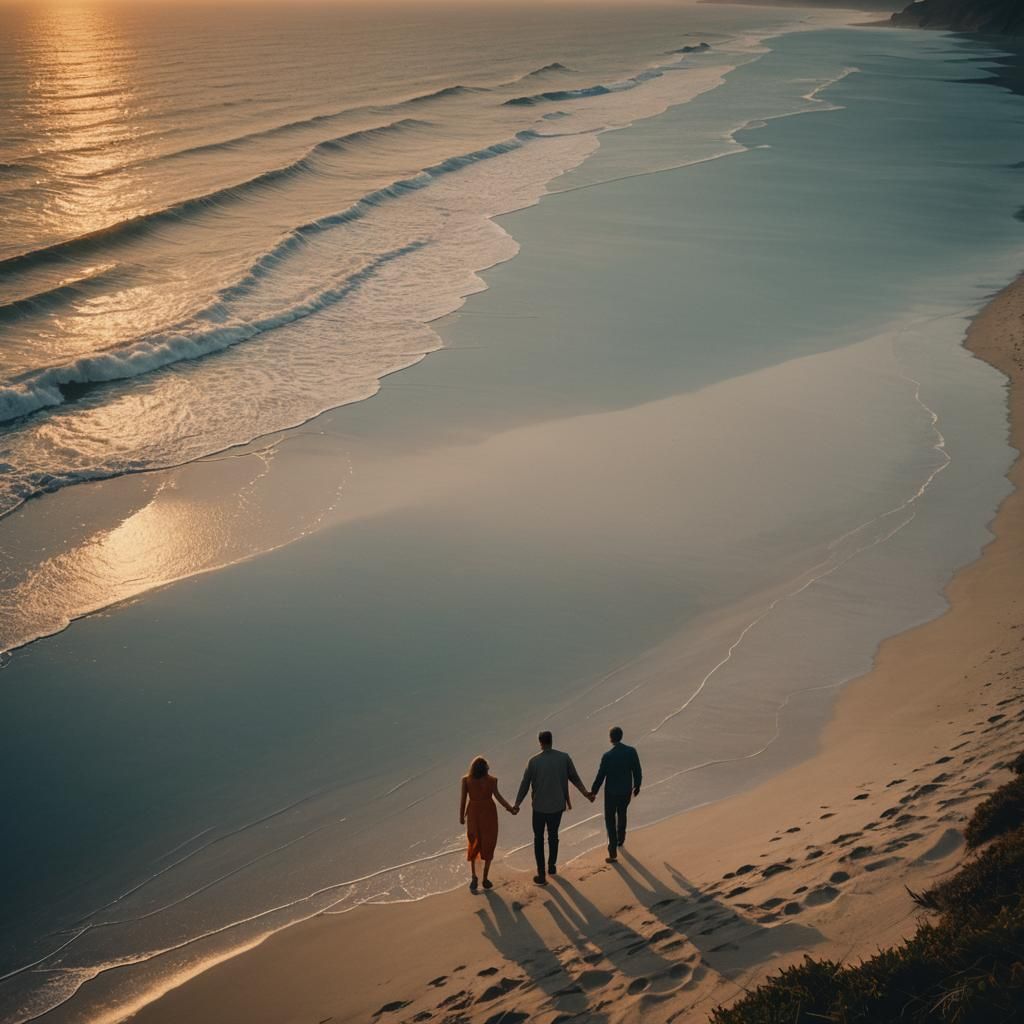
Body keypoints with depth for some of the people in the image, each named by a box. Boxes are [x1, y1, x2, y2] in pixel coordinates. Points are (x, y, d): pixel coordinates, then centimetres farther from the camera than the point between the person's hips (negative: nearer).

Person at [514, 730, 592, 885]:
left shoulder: (533, 761, -12)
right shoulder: (564, 758, -8)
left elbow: (525, 785, -5)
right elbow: (574, 778, 2)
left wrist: (517, 804, 6)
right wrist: (586, 794, 14)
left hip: (539, 806, -2)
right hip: (557, 805, 2)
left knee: (539, 839, 11)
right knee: (553, 835, 23)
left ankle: (541, 875, 10)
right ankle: (552, 866, 37)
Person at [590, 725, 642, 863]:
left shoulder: (607, 756, -22)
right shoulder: (632, 752, -12)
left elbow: (600, 776, -14)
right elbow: (637, 771, -3)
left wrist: (594, 792, 0)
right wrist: (637, 786, 15)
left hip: (611, 792, -4)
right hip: (627, 791, 4)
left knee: (610, 820, 6)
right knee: (622, 814, 29)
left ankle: (613, 852, 3)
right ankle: (620, 840, 47)